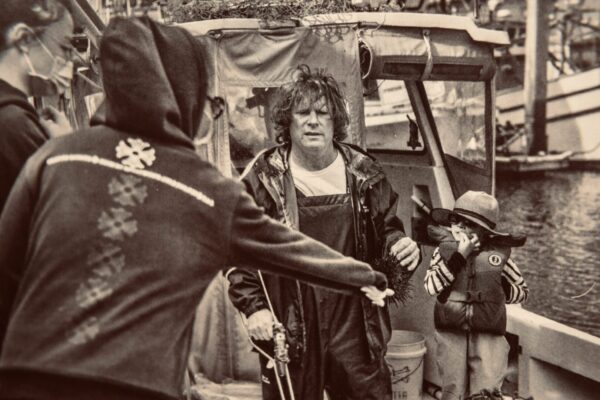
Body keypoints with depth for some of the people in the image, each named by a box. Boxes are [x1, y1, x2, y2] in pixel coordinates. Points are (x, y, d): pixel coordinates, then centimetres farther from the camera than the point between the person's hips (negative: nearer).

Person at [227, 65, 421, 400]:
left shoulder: (364, 173, 3)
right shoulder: (263, 178, -4)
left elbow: (388, 231, 14)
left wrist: (403, 248, -7)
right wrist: (254, 307, -11)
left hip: (354, 326, 2)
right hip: (288, 334, -1)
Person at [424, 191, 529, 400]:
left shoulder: (498, 254, -1)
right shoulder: (445, 249, -1)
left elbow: (523, 291, 12)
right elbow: (431, 287, -16)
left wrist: (498, 289, -6)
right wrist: (459, 256, -18)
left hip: (488, 335, 0)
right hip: (451, 332, 1)